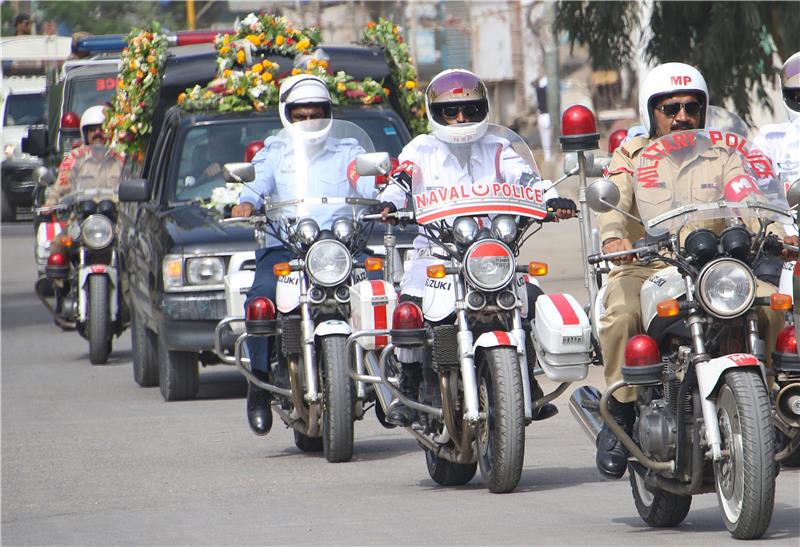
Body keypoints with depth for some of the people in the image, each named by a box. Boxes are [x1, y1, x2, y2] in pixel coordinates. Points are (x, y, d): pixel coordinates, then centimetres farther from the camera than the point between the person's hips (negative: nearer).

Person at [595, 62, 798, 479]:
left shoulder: (720, 155, 14)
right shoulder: (632, 156, 9)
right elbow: (613, 201, -10)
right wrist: (613, 235, -35)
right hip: (643, 268, -2)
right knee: (621, 313, -35)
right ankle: (620, 413, -15)